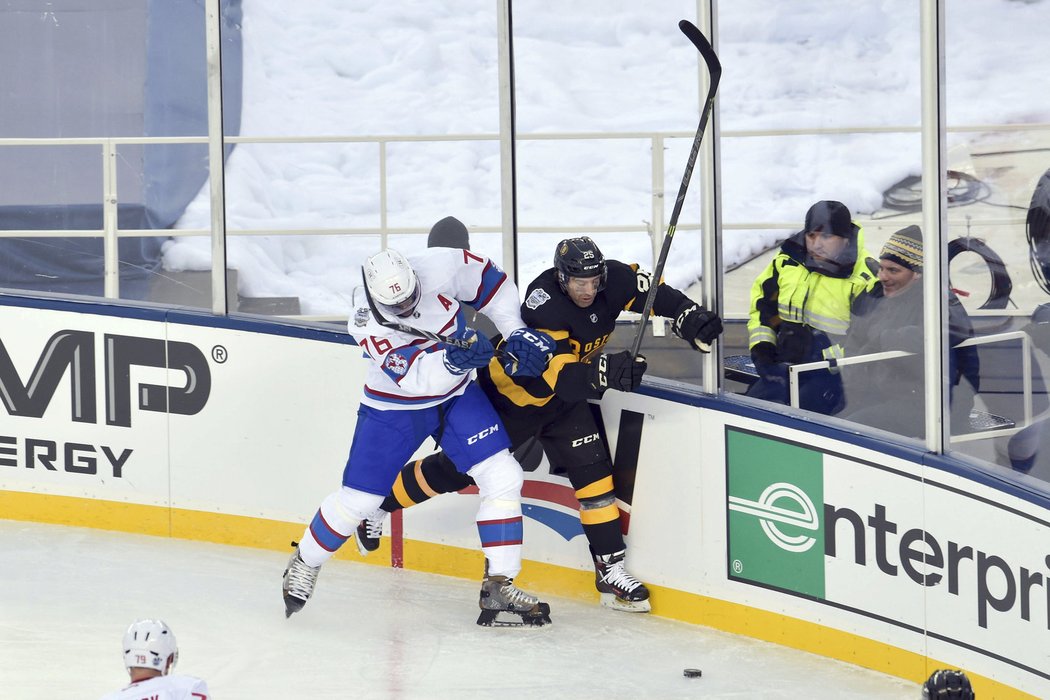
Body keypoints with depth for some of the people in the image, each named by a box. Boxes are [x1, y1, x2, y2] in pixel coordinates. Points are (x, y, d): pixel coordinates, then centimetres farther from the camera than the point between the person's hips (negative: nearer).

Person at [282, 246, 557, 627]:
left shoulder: (441, 267, -24)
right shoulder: (367, 324, -28)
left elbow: (492, 282, -5)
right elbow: (417, 378, -36)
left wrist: (514, 332, -13)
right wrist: (451, 359, -55)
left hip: (457, 395, 3)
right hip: (394, 406, -2)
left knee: (503, 477, -12)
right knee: (357, 498, 0)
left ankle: (499, 585, -4)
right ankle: (304, 563, 28)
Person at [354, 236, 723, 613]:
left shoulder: (611, 279, -18)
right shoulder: (544, 306, -36)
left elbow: (651, 290, -5)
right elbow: (556, 376, -43)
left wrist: (689, 315, -22)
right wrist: (604, 371, -58)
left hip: (563, 398, 6)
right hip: (512, 390, -6)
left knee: (591, 468, -8)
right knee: (456, 467, 4)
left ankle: (611, 570, -6)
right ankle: (380, 501, 26)